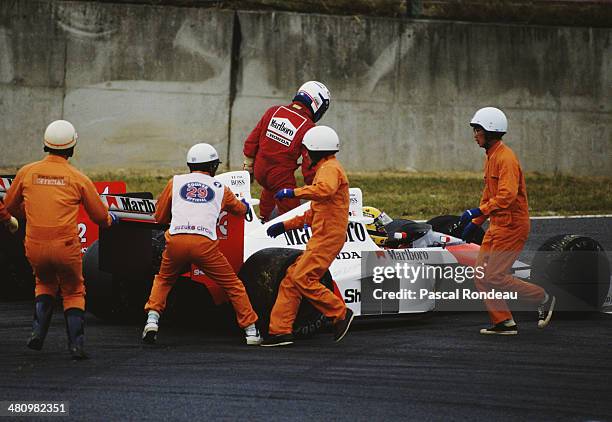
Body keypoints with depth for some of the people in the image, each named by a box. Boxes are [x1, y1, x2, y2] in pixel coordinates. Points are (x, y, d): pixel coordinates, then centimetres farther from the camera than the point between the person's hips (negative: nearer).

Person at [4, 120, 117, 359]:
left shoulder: (27, 172, 2)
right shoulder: (78, 179, -2)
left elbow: (10, 207, 16)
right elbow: (100, 216, 7)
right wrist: (110, 220, 31)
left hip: (35, 247, 2)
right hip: (66, 247, -2)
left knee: (45, 284, 29)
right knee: (73, 292, 18)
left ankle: (38, 331, 10)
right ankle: (76, 344, 4)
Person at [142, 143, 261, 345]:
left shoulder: (175, 182, 20)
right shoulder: (220, 188, 22)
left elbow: (160, 216, 26)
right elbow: (240, 209, 43)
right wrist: (245, 206, 66)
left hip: (176, 239, 1)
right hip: (205, 243, -1)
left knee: (163, 280, 26)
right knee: (233, 285, 14)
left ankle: (152, 319, 8)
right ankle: (251, 331, 12)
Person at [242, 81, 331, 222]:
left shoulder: (273, 111, 0)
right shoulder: (308, 128, -15)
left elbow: (252, 140, 6)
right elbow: (309, 163, -15)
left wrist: (248, 164, 18)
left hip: (259, 171, 6)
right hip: (282, 177, -6)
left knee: (270, 189, 39)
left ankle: (263, 219, 52)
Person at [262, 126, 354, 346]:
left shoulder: (330, 168, -7)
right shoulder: (325, 169, 26)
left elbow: (325, 189, -33)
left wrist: (294, 192, -28)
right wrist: (285, 225, 28)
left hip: (327, 237, -10)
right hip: (321, 238, 10)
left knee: (302, 279, -19)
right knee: (290, 279, 4)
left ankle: (340, 314, -10)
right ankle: (280, 330, 2)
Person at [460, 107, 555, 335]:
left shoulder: (506, 158, -17)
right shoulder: (491, 157, 15)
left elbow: (507, 194, -30)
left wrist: (479, 211, -35)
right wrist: (475, 222, 24)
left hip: (512, 226, -10)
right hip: (497, 226, 10)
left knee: (495, 276, -10)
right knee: (481, 274, 4)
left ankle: (544, 299, 5)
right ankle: (504, 322, 7)